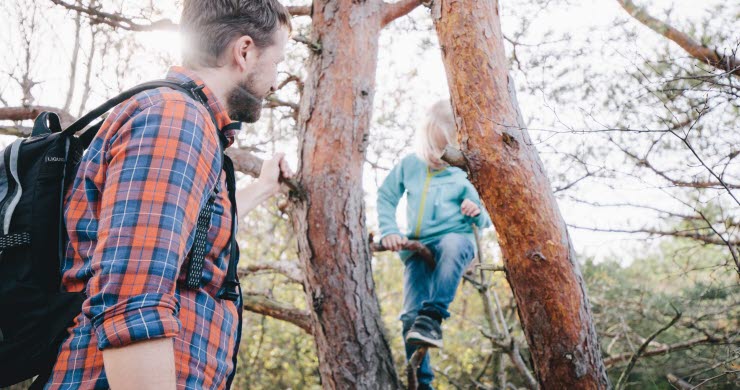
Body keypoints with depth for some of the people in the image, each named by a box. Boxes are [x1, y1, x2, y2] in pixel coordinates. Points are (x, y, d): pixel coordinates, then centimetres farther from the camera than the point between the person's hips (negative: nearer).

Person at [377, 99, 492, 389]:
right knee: (411, 314, -16)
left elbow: (486, 221, 9)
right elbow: (385, 197, 10)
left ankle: (434, 316, -43)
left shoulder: (466, 171, 1)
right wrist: (389, 231, -6)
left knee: (452, 244, -41)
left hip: (457, 239, -2)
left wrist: (477, 213, -15)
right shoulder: (410, 165, 5)